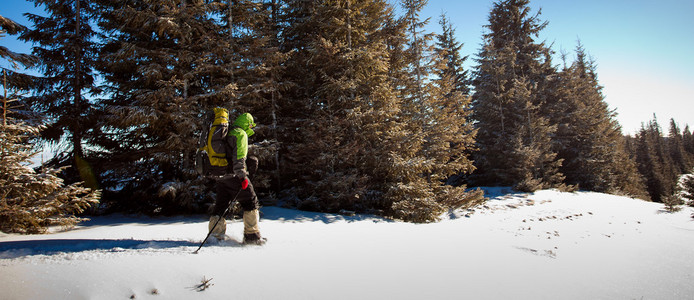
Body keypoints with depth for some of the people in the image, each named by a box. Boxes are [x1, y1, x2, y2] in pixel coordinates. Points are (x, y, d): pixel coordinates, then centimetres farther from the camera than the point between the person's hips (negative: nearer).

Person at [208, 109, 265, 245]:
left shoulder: (226, 134, 22)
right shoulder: (240, 133, -6)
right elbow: (239, 156, -17)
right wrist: (242, 176, -21)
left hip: (220, 175, 8)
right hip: (234, 175, -8)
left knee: (220, 205, 12)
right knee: (251, 203, 2)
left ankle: (215, 235, 12)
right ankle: (252, 235, 1)